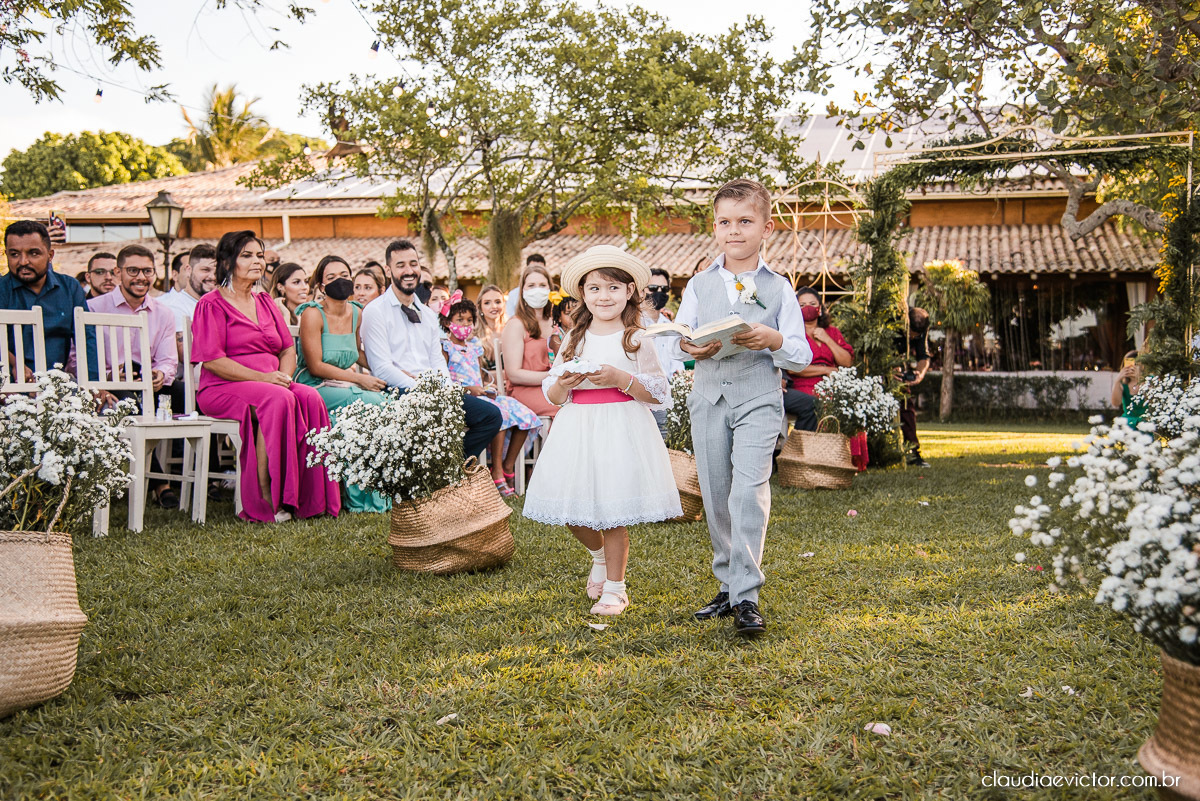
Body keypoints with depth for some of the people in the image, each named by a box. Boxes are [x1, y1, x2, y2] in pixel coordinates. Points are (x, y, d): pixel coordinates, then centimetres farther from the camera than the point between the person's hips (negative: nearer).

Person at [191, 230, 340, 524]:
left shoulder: (265, 302, 21)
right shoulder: (211, 304, 0)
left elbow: (288, 348, 18)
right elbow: (212, 360, -10)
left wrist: (284, 375, -5)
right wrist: (262, 378, -18)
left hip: (273, 384, 6)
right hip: (222, 389, -5)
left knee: (309, 397, -26)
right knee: (278, 399, -35)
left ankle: (310, 498, -26)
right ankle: (264, 500, -30)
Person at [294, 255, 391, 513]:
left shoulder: (356, 313, 11)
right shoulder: (313, 314, -9)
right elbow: (315, 366, -13)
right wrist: (359, 379, -14)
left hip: (347, 386, 6)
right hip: (315, 388, -6)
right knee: (371, 403, -30)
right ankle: (358, 494, -19)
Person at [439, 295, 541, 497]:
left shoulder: (474, 346, 22)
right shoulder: (445, 347, 1)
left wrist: (487, 386, 1)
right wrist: (468, 389, -18)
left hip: (482, 395, 7)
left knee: (523, 414, -13)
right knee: (499, 413, -33)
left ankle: (508, 466, -8)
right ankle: (497, 474, -30)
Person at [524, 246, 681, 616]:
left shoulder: (636, 339, -1)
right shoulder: (574, 339, 9)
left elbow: (659, 393, -5)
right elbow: (553, 397, 11)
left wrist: (621, 378, -18)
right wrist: (563, 384, -11)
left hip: (621, 431, -4)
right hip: (577, 430, 4)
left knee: (613, 511, -2)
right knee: (571, 510, 4)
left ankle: (614, 587, 16)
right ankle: (600, 556, 36)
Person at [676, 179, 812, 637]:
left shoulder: (779, 289, 4)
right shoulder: (699, 286, 10)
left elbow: (802, 358, 2)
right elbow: (676, 339, 9)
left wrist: (774, 340, -18)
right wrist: (692, 348, -14)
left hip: (758, 398, -3)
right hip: (708, 398, 3)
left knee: (749, 491, -17)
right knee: (715, 496, 8)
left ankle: (746, 597, -14)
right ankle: (728, 586, 22)